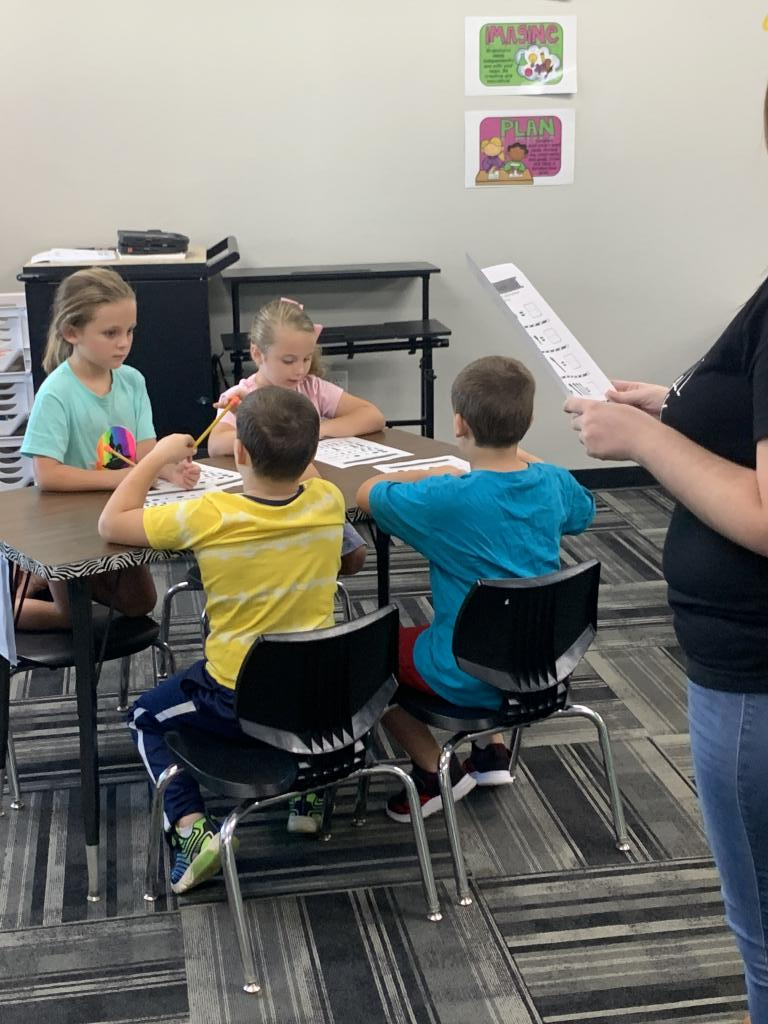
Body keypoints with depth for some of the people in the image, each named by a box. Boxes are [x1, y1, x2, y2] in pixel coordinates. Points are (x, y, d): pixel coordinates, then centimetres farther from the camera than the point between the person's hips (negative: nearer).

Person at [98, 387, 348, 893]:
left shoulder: (208, 516, -23)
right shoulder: (329, 501, -12)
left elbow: (111, 523, -9)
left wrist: (158, 456, -1)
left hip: (237, 702, -4)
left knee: (147, 716, 24)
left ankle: (190, 828, 5)